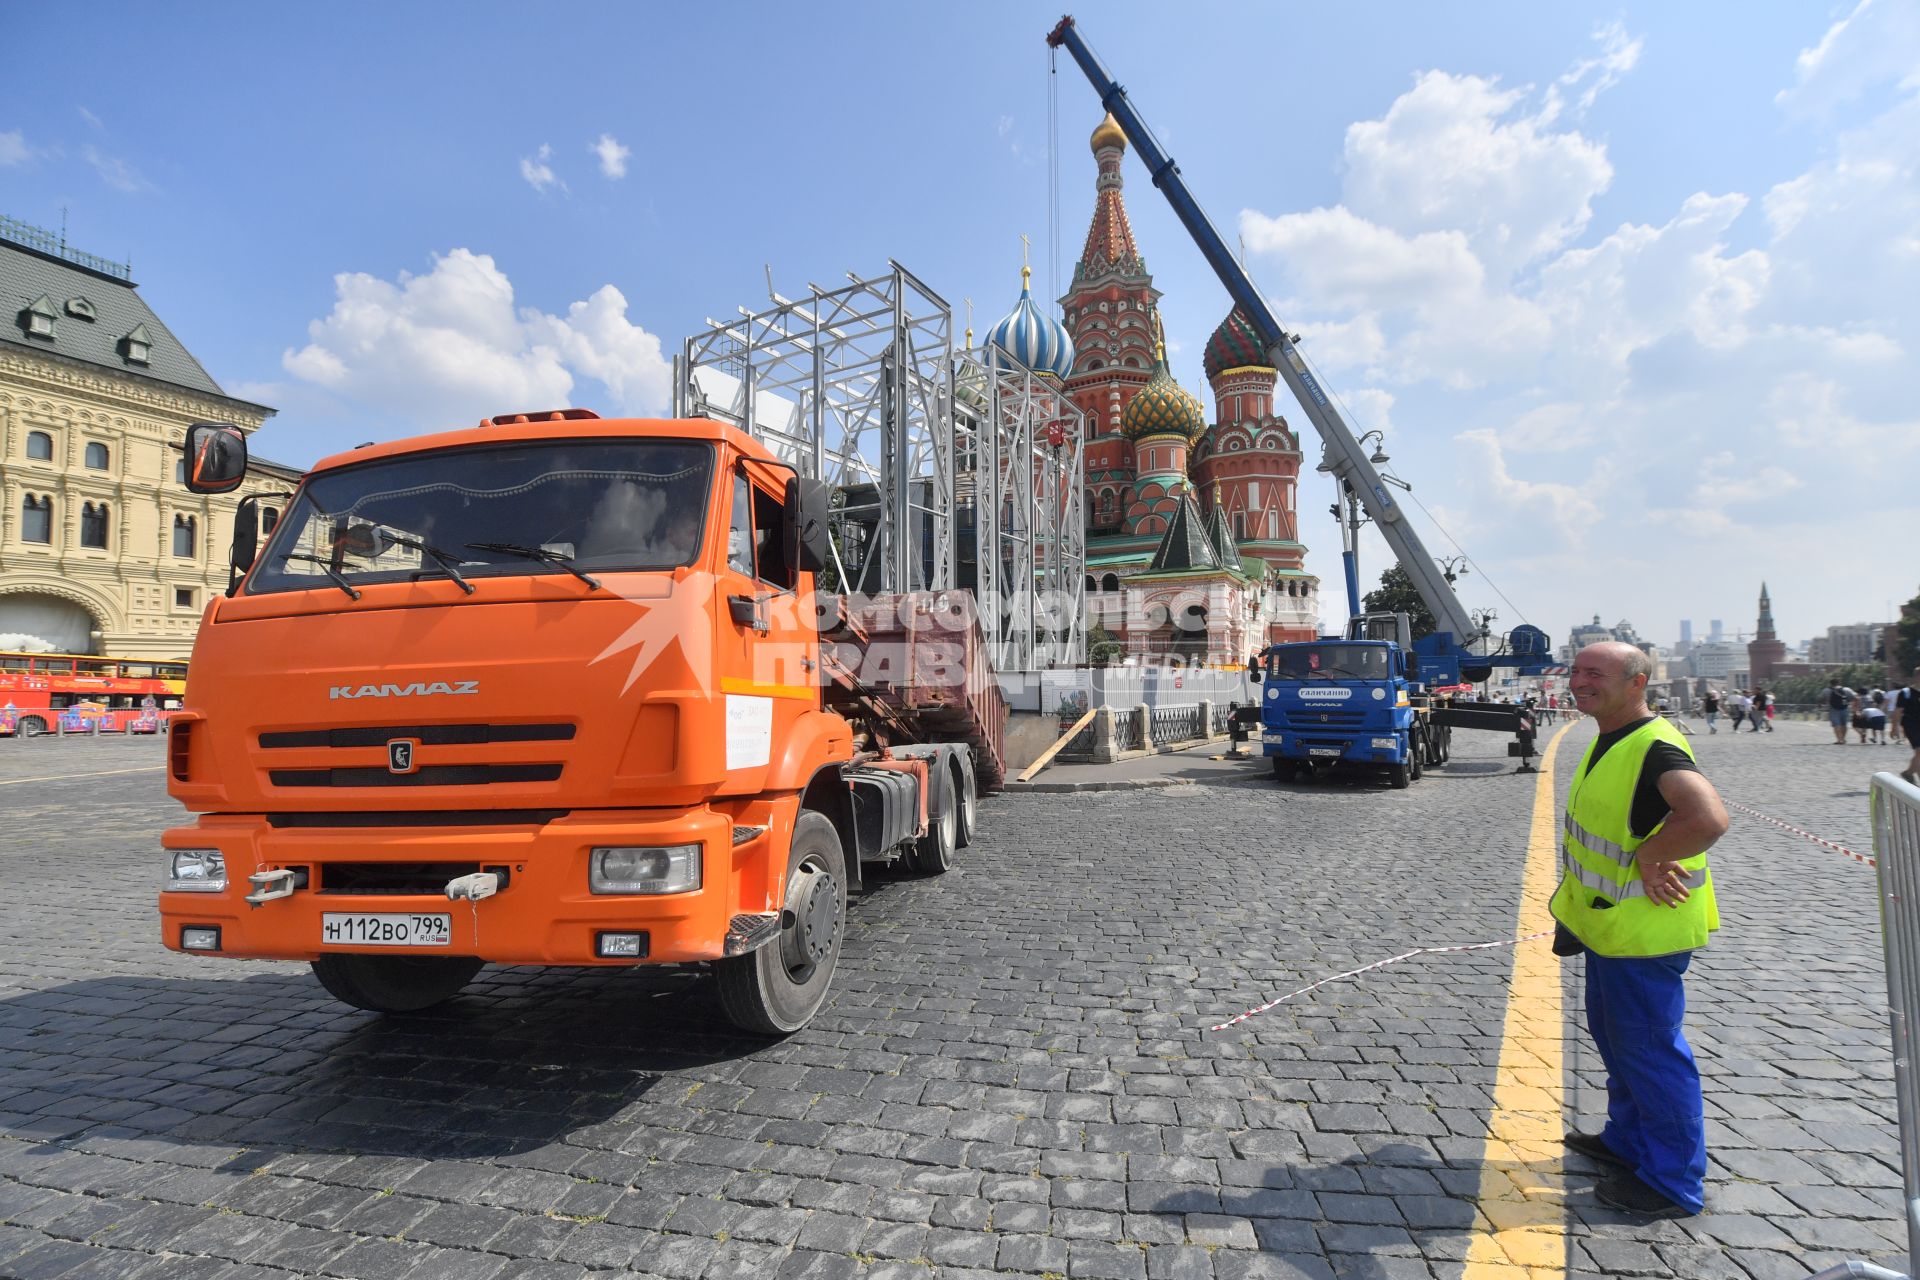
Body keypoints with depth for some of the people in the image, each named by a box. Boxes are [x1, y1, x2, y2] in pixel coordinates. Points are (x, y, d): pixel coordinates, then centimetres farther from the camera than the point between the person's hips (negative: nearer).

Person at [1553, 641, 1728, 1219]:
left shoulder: (1655, 747, -24)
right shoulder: (1608, 742, 8)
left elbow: (1708, 818, -41)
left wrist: (1647, 857, -27)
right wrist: (1574, 897, 15)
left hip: (1644, 930, -10)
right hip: (1608, 922, 10)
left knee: (1649, 1047, 3)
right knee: (1614, 1035, 23)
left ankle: (1674, 1182, 19)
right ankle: (1628, 1140, 41)